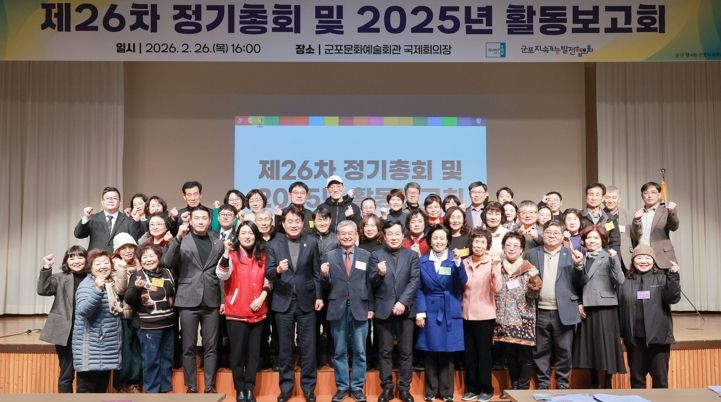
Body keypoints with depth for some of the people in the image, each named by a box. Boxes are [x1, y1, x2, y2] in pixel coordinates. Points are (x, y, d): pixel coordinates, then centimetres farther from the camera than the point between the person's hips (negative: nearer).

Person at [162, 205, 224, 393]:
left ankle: (209, 387, 14)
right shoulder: (182, 240, 3)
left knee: (211, 346, 5)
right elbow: (167, 262, -12)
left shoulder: (217, 243, 9)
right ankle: (191, 387, 13)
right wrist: (178, 238, -22)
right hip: (188, 301, -2)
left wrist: (223, 299, 4)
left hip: (211, 301, 2)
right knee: (189, 347, 4)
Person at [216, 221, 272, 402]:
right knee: (238, 351, 2)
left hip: (258, 311, 4)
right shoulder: (232, 255, -5)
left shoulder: (262, 256, 7)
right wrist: (226, 252, -34)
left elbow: (267, 280, 11)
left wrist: (262, 297, -5)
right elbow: (222, 275, -22)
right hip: (236, 312, -4)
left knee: (254, 351, 10)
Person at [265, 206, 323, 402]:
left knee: (308, 346, 6)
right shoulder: (274, 244, 0)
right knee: (285, 347, 10)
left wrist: (319, 296, 1)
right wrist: (278, 270, -27)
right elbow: (268, 273, -6)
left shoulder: (312, 242, 1)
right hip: (283, 302, 0)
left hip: (306, 301, 0)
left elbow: (317, 272, 5)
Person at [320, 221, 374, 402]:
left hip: (360, 308, 0)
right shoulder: (330, 256, 3)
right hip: (338, 309, 0)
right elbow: (327, 286, 2)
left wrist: (371, 307, -1)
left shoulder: (366, 255, 3)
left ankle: (357, 386, 19)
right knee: (339, 351, 9)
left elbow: (369, 283, 2)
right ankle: (342, 386, 21)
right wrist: (324, 275, -18)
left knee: (360, 351, 7)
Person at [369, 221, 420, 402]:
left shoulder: (412, 255, 6)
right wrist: (379, 274, -22)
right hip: (384, 310, 0)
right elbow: (371, 283, -1)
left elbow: (414, 281, -4)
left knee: (406, 352, 5)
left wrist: (403, 302, -15)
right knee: (385, 351, 6)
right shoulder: (376, 255, 5)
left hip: (406, 310, 0)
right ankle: (387, 387, 16)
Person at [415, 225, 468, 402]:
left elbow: (462, 282, -13)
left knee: (448, 353, 4)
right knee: (430, 353, 4)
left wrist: (458, 262, -28)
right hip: (429, 311, 1)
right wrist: (420, 312, -6)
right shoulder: (422, 261, 4)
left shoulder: (454, 259, 1)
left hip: (450, 312, 0)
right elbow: (419, 289, 3)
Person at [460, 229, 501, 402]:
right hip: (466, 314, 4)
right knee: (469, 353, 11)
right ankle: (472, 388, 23)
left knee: (484, 353, 4)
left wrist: (494, 269, -30)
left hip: (485, 315, -4)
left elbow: (497, 289, -15)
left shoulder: (493, 262, -6)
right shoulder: (465, 263, 6)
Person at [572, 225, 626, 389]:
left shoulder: (609, 257, -3)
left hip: (604, 309, -5)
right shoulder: (583, 258, 11)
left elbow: (620, 281, -16)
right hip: (587, 309, 5)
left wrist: (614, 260, -24)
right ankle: (594, 386, 19)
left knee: (604, 348, -3)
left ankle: (605, 387, 6)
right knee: (590, 349, 9)